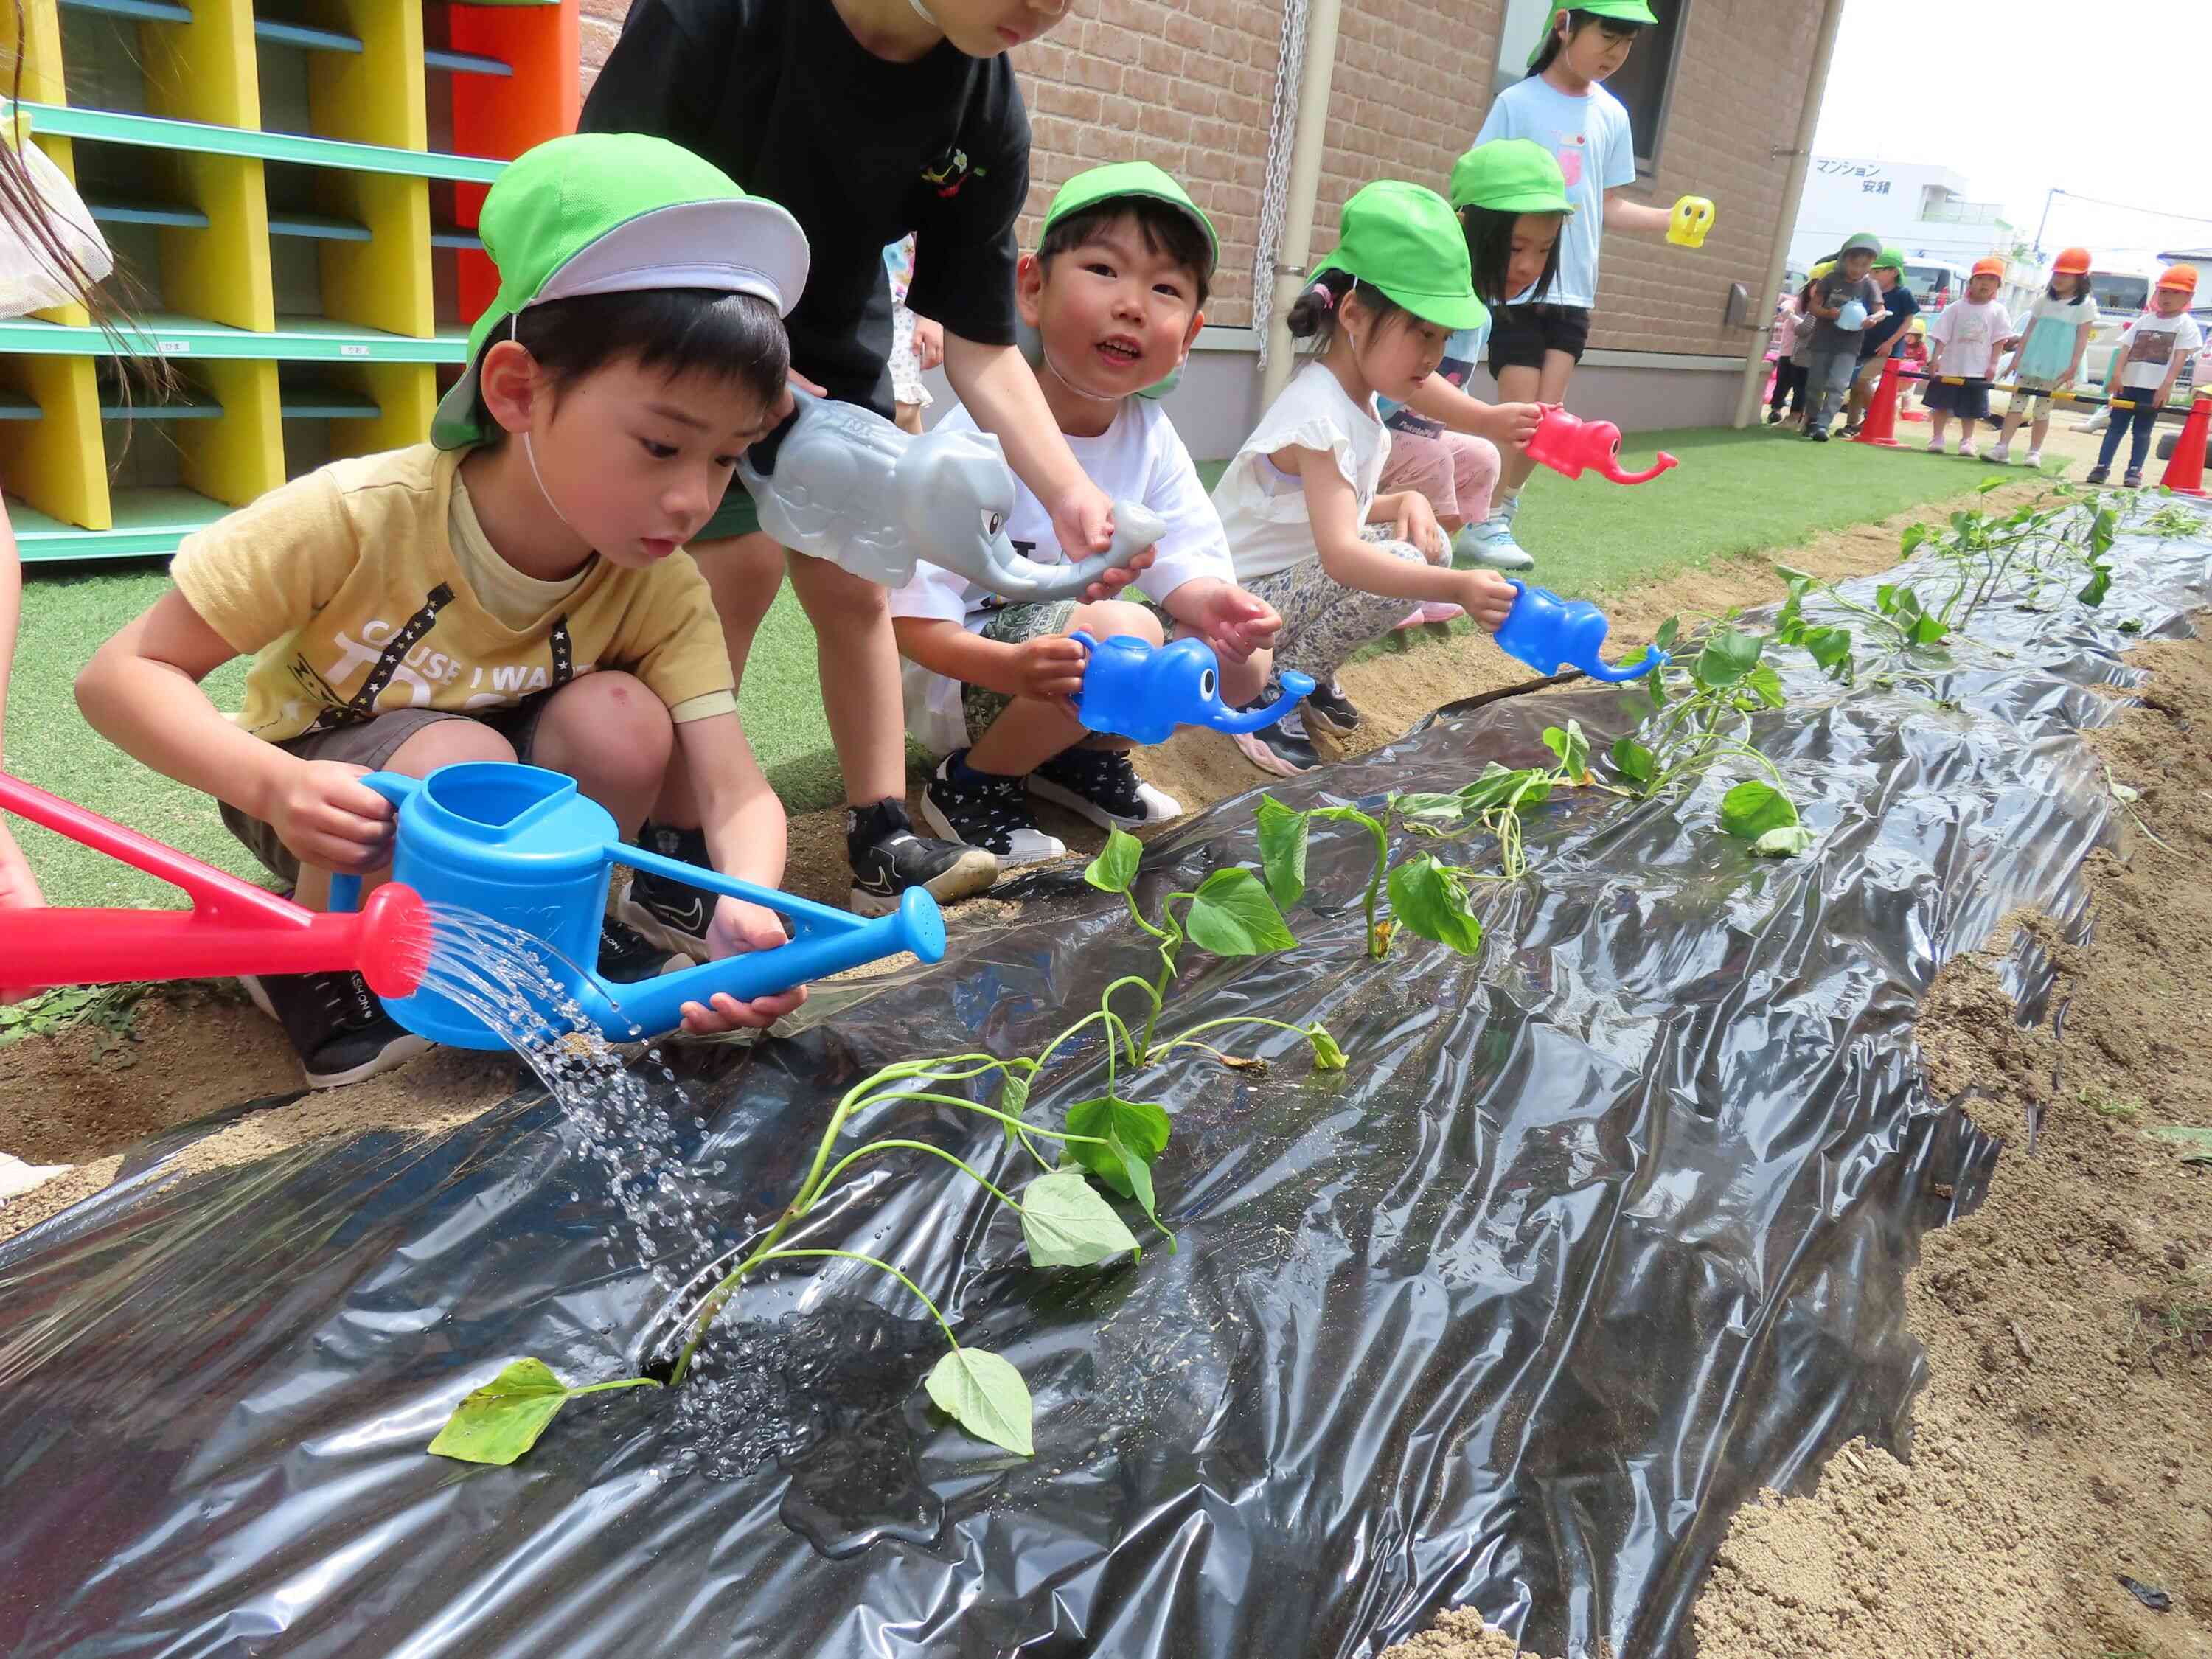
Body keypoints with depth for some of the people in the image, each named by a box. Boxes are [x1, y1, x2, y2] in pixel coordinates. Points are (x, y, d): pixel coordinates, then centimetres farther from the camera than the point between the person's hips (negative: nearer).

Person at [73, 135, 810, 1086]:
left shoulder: (661, 592, -21)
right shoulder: (359, 517, -30)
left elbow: (735, 793, -28)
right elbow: (123, 674, -24)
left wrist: (746, 907, -51)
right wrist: (276, 785, -42)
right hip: (333, 801, -2)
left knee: (622, 723, -27)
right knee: (462, 766, -34)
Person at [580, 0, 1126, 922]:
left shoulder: (988, 117, -18)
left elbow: (981, 348, -13)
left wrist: (1070, 494, -26)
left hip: (830, 348, 4)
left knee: (851, 582, 1)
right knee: (741, 558, -16)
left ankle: (882, 842, 10)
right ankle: (673, 847, -1)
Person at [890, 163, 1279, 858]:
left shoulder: (1152, 437, -5)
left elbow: (1189, 565, -6)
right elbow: (912, 622, -25)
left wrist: (1213, 603, -31)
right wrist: (1014, 668, -44)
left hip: (1060, 654, 6)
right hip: (953, 677, -6)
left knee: (1241, 663, -9)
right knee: (1127, 634, -31)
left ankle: (1084, 754, 13)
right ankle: (973, 780, -9)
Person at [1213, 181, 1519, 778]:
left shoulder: (1358, 397, 4)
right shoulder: (1321, 416, -26)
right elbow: (1341, 554, -39)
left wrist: (1404, 502, -6)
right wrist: (1458, 587, -49)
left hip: (1288, 580, 10)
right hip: (1238, 602, -10)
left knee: (1427, 544, 3)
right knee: (1396, 568, -26)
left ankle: (1306, 672, 9)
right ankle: (1270, 691, -11)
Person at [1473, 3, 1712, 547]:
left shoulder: (1612, 115, 9)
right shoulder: (1517, 103, -6)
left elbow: (1609, 206, 11)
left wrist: (1670, 218, -4)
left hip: (1573, 292, 5)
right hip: (1513, 289, -5)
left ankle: (1498, 514, 20)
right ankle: (1490, 520, 12)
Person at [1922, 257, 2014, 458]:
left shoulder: (1998, 311, 2)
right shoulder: (1956, 308, 1)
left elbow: (1999, 341, 1)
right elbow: (1942, 336, -1)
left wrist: (1993, 364, -7)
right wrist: (1934, 359, -10)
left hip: (1978, 370, 0)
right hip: (1949, 366, 0)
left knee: (1971, 409, 4)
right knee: (1942, 404, 5)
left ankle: (1966, 441, 12)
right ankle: (1936, 438, 14)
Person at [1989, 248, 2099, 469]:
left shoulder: (2086, 305, -2)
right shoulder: (2045, 301, 9)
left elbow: (2082, 338, -6)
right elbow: (2029, 330, 9)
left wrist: (2073, 367, -13)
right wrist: (2018, 357, 2)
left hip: (2056, 368, -4)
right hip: (2030, 362, 4)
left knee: (2043, 409, 2)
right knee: (2017, 404, -1)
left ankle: (2035, 451, 6)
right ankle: (2002, 447, -2)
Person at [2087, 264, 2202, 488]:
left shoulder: (2186, 325, 2)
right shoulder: (2144, 321, 12)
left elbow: (2180, 358, -7)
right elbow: (2125, 348, 4)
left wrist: (2166, 386, -18)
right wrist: (2117, 374, -11)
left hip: (2155, 388, -3)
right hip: (2128, 383, 3)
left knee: (2142, 430, 1)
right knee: (2116, 425, 3)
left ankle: (2134, 471, 6)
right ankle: (2102, 467, 5)